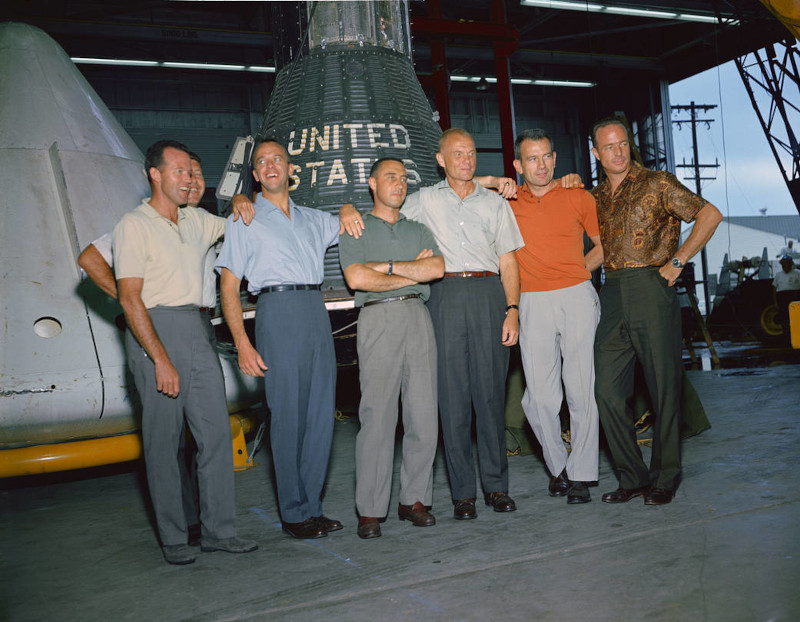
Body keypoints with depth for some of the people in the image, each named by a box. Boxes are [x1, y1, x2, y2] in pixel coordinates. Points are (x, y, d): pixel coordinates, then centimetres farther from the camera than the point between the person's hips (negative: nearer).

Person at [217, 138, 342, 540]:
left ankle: (312, 506, 14)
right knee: (287, 414, -5)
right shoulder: (244, 221, 9)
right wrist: (243, 345, -9)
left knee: (321, 413, 3)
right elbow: (229, 287, 2)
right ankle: (294, 514, 5)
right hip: (278, 311, -5)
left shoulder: (314, 219, 22)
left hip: (316, 310, 5)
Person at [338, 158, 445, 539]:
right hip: (378, 319, -4)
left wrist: (387, 266, -4)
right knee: (377, 415, -8)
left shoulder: (418, 231, 22)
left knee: (424, 414, 0)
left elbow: (437, 267, 3)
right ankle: (370, 510, -1)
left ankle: (414, 499, 12)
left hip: (418, 318, 4)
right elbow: (356, 278, -6)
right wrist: (413, 272, 0)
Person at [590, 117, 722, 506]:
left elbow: (710, 214, -3)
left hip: (651, 288, -5)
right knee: (607, 390, 0)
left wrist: (677, 261, -8)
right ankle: (633, 477, 12)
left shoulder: (656, 184, 3)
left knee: (664, 388, 1)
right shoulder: (595, 198, 17)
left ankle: (665, 477, 14)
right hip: (611, 295, 5)